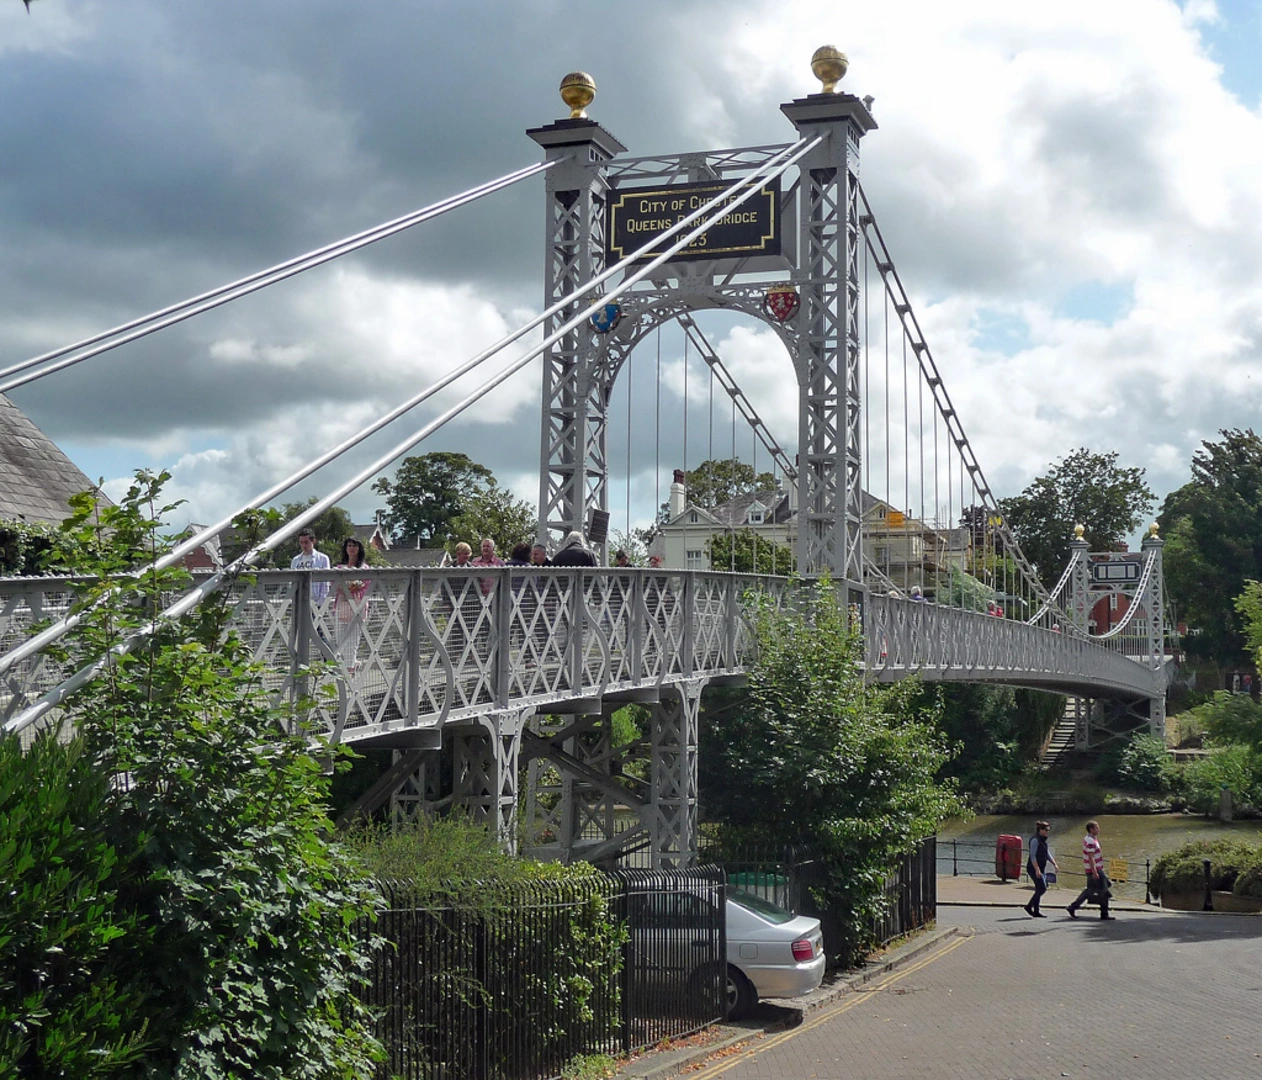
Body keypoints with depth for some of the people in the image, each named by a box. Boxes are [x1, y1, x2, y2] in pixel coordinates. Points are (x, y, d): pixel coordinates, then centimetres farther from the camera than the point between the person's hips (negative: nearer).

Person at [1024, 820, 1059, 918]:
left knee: (1039, 890, 8)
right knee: (1042, 888, -12)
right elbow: (1032, 856, -19)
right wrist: (1037, 869, -24)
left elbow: (1047, 854, 22)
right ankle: (1029, 907, -2)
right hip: (1034, 869, -9)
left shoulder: (1043, 840, 15)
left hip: (1041, 869, 10)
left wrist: (1054, 864, 11)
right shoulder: (1035, 840, -14)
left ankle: (1036, 911, 11)